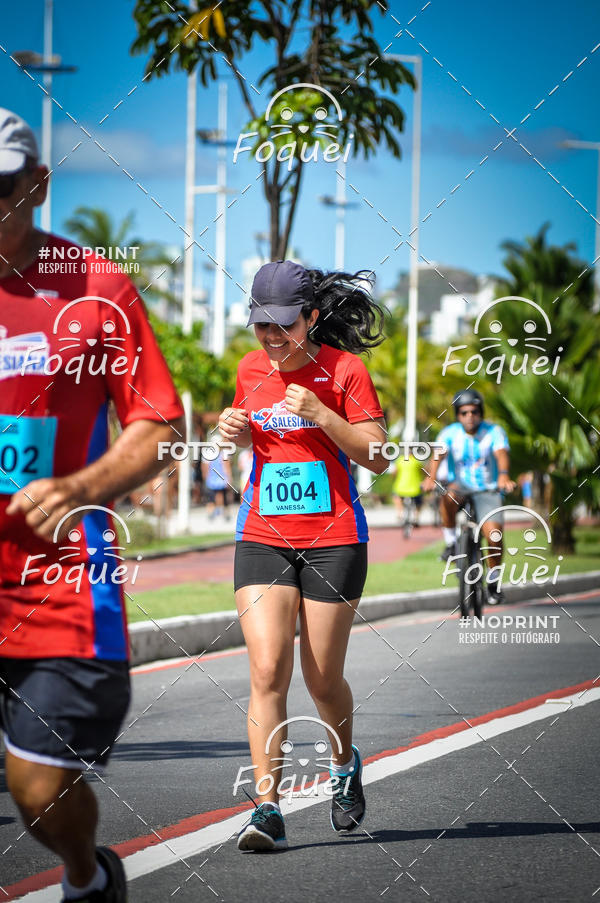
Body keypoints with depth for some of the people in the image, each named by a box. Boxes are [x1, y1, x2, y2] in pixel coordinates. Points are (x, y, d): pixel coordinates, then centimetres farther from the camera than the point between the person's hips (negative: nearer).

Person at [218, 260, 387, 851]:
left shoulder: (344, 369, -6)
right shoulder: (251, 370, 7)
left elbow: (376, 457, -8)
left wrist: (318, 413, -19)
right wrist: (236, 431, 1)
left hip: (333, 540, -3)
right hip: (262, 536, 3)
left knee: (322, 680, 5)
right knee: (268, 671, -12)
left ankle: (344, 762, 36)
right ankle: (267, 808, -13)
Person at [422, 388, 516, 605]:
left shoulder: (494, 432, -7)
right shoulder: (450, 433, -5)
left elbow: (501, 454, -26)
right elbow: (439, 454, -22)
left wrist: (504, 475, -48)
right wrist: (431, 477, -43)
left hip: (488, 490, 0)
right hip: (461, 486, 0)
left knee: (493, 533, -18)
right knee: (449, 494, -36)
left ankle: (493, 580, 6)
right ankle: (451, 542, -17)